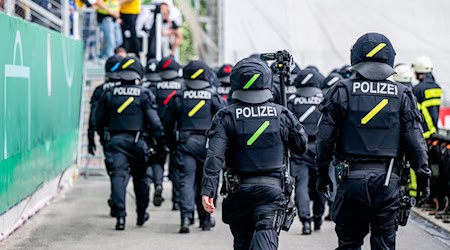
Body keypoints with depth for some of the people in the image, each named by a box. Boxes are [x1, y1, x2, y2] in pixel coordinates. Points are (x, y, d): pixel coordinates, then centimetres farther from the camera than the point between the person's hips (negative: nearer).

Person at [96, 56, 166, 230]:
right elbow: (154, 122, -8)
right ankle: (141, 214, 29)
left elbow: (99, 119, 12)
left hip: (115, 139, 1)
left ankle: (120, 216, -19)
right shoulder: (144, 95, -4)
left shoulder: (110, 94, 4)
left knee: (118, 176, -6)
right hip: (137, 141, -1)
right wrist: (160, 143, 1)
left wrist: (103, 137, 27)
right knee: (140, 177, 16)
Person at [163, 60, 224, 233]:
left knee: (186, 180, -5)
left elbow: (167, 123, 8)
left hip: (186, 142, 0)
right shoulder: (213, 97, 1)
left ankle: (186, 217, -22)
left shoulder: (179, 97, 5)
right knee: (204, 180, 11)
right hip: (207, 143, 0)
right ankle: (205, 220, 18)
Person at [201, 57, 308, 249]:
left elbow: (215, 155, -14)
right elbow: (301, 145, 13)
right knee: (266, 232, -13)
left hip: (238, 190, 1)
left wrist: (207, 190, -18)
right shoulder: (282, 114, 0)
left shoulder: (226, 117, -4)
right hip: (272, 188, -1)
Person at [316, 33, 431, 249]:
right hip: (387, 179, 1)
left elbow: (325, 137, -1)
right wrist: (423, 174, 10)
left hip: (352, 176, -1)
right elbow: (415, 140, 2)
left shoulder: (342, 91, 0)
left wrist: (322, 172, 9)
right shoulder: (402, 95, 4)